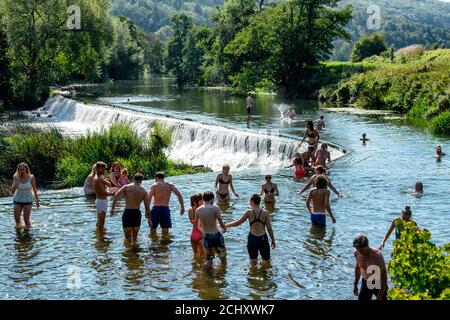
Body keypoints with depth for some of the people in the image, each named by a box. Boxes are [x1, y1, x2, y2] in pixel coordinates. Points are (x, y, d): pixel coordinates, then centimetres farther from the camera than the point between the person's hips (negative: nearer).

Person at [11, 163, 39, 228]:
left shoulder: (31, 177, -11)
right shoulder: (16, 177, -8)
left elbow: (34, 189, 0)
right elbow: (12, 190, -17)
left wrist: (37, 200, 2)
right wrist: (18, 180, -24)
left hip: (28, 200, -2)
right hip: (18, 200, 2)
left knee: (26, 219, -3)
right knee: (17, 219, 3)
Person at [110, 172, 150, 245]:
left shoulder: (126, 187, 1)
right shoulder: (144, 191, 3)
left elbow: (116, 196, -10)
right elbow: (147, 207, 5)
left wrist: (113, 208, -5)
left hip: (127, 213, -1)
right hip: (137, 213, 1)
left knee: (127, 236, 7)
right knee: (134, 237, 16)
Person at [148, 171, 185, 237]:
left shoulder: (155, 185, 0)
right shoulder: (170, 185, 8)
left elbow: (149, 198, -10)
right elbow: (179, 195, -2)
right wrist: (182, 207, 1)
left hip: (156, 208, -2)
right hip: (165, 209, 2)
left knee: (153, 229, 10)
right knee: (165, 231, 8)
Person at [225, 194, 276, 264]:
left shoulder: (249, 212, -7)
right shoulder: (266, 213, -6)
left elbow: (238, 222, -1)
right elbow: (269, 228, -7)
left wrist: (225, 225, 11)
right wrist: (273, 241, 3)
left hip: (252, 239, 1)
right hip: (263, 239, -1)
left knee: (253, 262, 15)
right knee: (267, 261, 14)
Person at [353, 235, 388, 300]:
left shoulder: (376, 255, -29)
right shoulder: (357, 253, -10)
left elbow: (384, 275, -27)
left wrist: (379, 297, -29)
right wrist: (355, 284, 12)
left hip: (378, 283, -5)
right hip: (365, 283, 5)